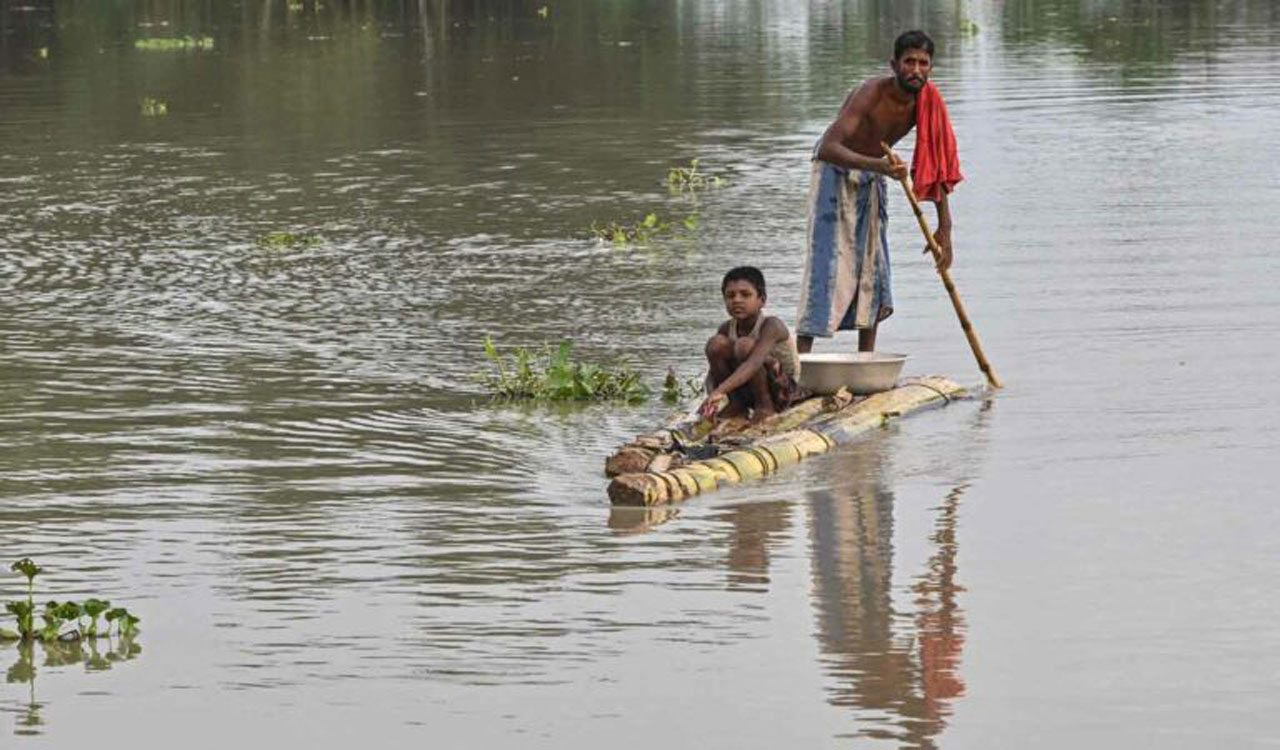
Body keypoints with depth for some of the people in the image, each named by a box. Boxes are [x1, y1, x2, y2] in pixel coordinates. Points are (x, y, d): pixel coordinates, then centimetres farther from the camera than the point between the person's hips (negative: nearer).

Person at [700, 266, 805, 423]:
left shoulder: (772, 326, -24)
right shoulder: (726, 329, -4)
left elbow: (754, 363, -40)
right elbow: (713, 372, -4)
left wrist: (720, 391, -52)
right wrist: (711, 395, -29)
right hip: (746, 391, 6)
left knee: (745, 345, -30)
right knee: (716, 343, -16)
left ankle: (765, 405, -16)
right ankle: (737, 404, -1)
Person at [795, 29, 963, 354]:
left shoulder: (926, 102, -10)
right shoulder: (871, 95, -30)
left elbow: (937, 166, -2)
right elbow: (828, 148, -41)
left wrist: (944, 227, -7)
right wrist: (877, 165, -55)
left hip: (871, 178, 7)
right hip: (835, 172, -7)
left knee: (874, 264, 5)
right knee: (827, 263, -16)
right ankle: (799, 358, -19)